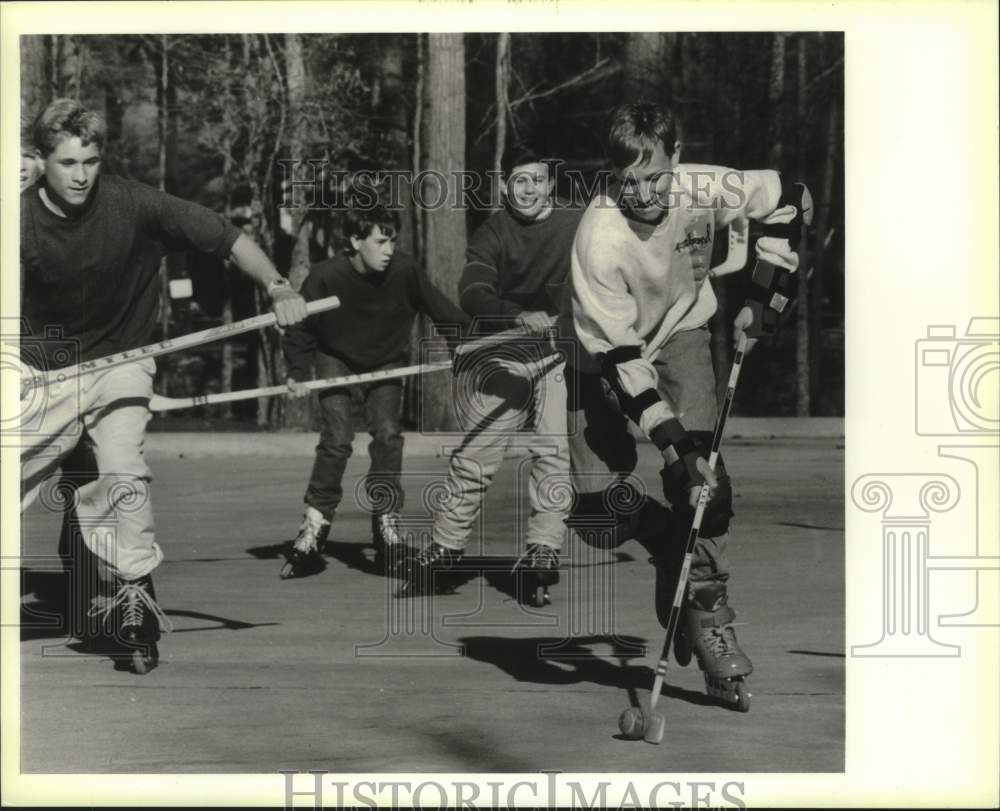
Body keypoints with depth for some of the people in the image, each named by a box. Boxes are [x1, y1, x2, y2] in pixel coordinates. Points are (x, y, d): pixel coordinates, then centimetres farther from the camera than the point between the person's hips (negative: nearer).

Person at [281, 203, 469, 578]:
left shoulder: (404, 270, -23)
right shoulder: (325, 277, -25)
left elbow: (441, 310, -10)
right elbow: (300, 328, -10)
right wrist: (298, 373, -16)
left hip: (386, 363, 1)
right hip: (337, 360, -1)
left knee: (388, 435, -15)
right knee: (336, 440, -14)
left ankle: (386, 526, -2)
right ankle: (314, 527, -2)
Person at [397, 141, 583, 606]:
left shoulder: (578, 226, -1)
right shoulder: (491, 235, -3)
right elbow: (472, 294, -18)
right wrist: (520, 316, -34)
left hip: (560, 352, 0)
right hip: (501, 353, 0)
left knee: (556, 452, -11)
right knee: (474, 455, 0)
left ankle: (542, 553, -4)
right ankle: (444, 548, 14)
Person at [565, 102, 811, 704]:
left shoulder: (705, 190, -24)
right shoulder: (600, 237, -32)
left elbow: (790, 200, -4)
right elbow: (618, 355, -29)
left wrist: (763, 297, -7)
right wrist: (668, 434, -36)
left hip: (681, 329, 2)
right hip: (607, 354, -1)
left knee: (702, 475, -20)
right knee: (596, 506, -11)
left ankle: (706, 610, -9)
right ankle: (671, 553, 21)